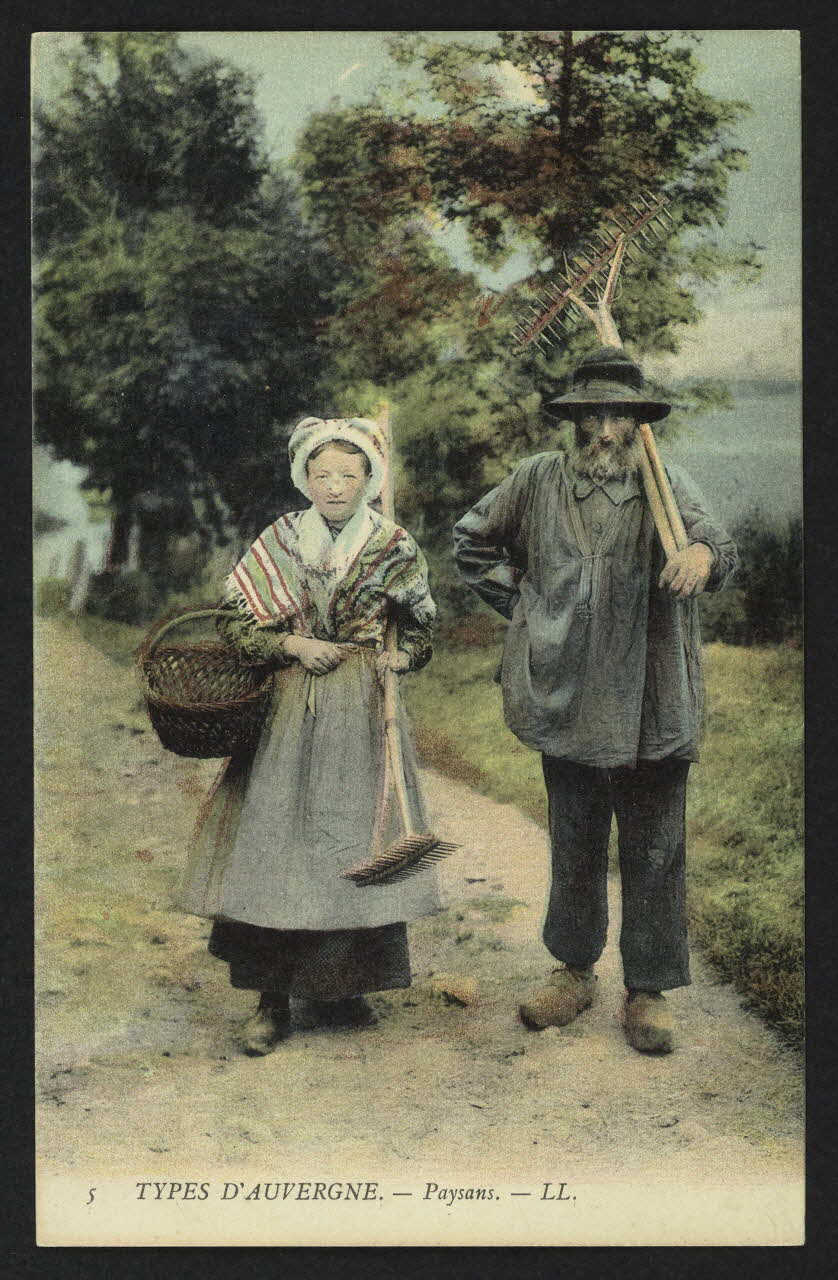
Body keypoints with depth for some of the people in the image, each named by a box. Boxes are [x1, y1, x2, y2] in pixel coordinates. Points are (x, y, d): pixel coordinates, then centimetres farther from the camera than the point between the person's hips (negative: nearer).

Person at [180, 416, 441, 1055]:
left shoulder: (395, 547, 3)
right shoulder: (279, 540, 4)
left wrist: (397, 657, -8)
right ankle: (274, 998, 8)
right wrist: (294, 644, -10)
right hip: (288, 714, 0)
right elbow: (235, 622, 4)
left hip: (362, 715, 0)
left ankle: (339, 986, 19)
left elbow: (422, 630, 12)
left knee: (352, 846, 3)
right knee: (275, 845, -1)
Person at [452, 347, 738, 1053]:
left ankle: (650, 991, 18)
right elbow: (473, 541, 18)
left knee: (655, 851, 4)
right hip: (566, 698, 2)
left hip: (652, 705, -1)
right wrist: (521, 602, 8)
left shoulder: (667, 484, 0)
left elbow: (718, 546, -16)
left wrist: (704, 555, -40)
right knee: (574, 846, 15)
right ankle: (575, 971, 31)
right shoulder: (538, 481, 4)